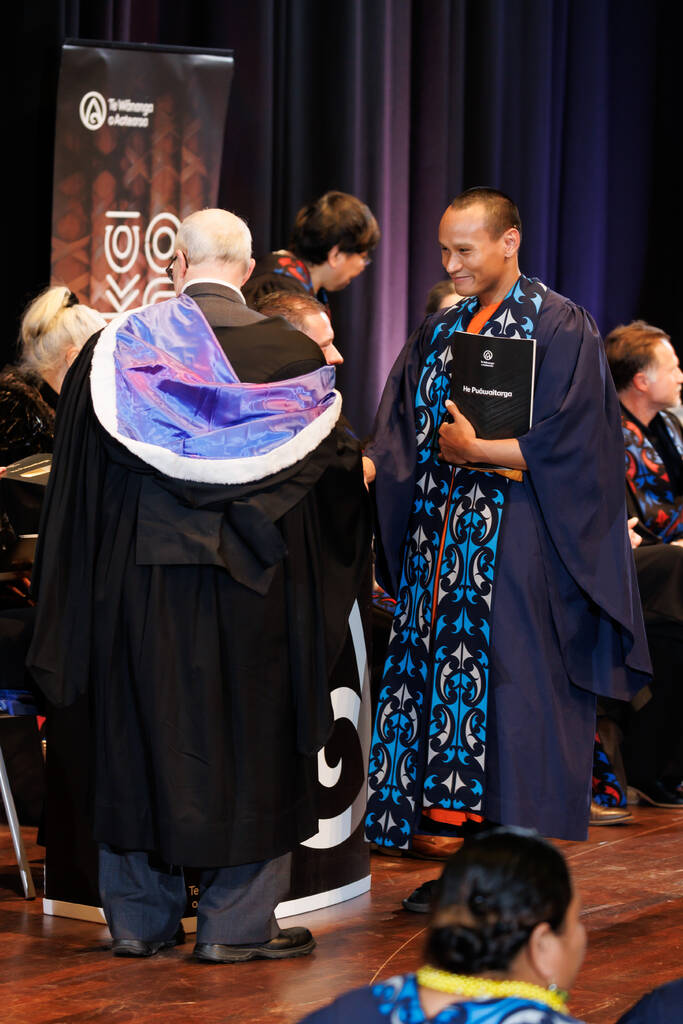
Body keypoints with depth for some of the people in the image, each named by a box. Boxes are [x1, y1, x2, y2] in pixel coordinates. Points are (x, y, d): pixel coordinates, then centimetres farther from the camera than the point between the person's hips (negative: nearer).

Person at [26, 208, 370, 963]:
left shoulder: (118, 349, -2)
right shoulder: (294, 356, -3)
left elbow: (75, 486, 2)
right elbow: (334, 477, 3)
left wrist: (74, 599, 12)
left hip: (140, 584, 1)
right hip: (254, 591, -1)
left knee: (142, 736, 10)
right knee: (249, 741, 8)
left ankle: (139, 919, 16)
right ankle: (236, 923, 10)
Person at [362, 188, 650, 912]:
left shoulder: (559, 327, -3)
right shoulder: (439, 332, 16)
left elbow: (565, 444, -10)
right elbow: (404, 433, 9)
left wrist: (477, 451, -13)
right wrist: (369, 462, -10)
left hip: (520, 548, -6)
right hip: (444, 539, 6)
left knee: (516, 700, -6)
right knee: (445, 683, 2)